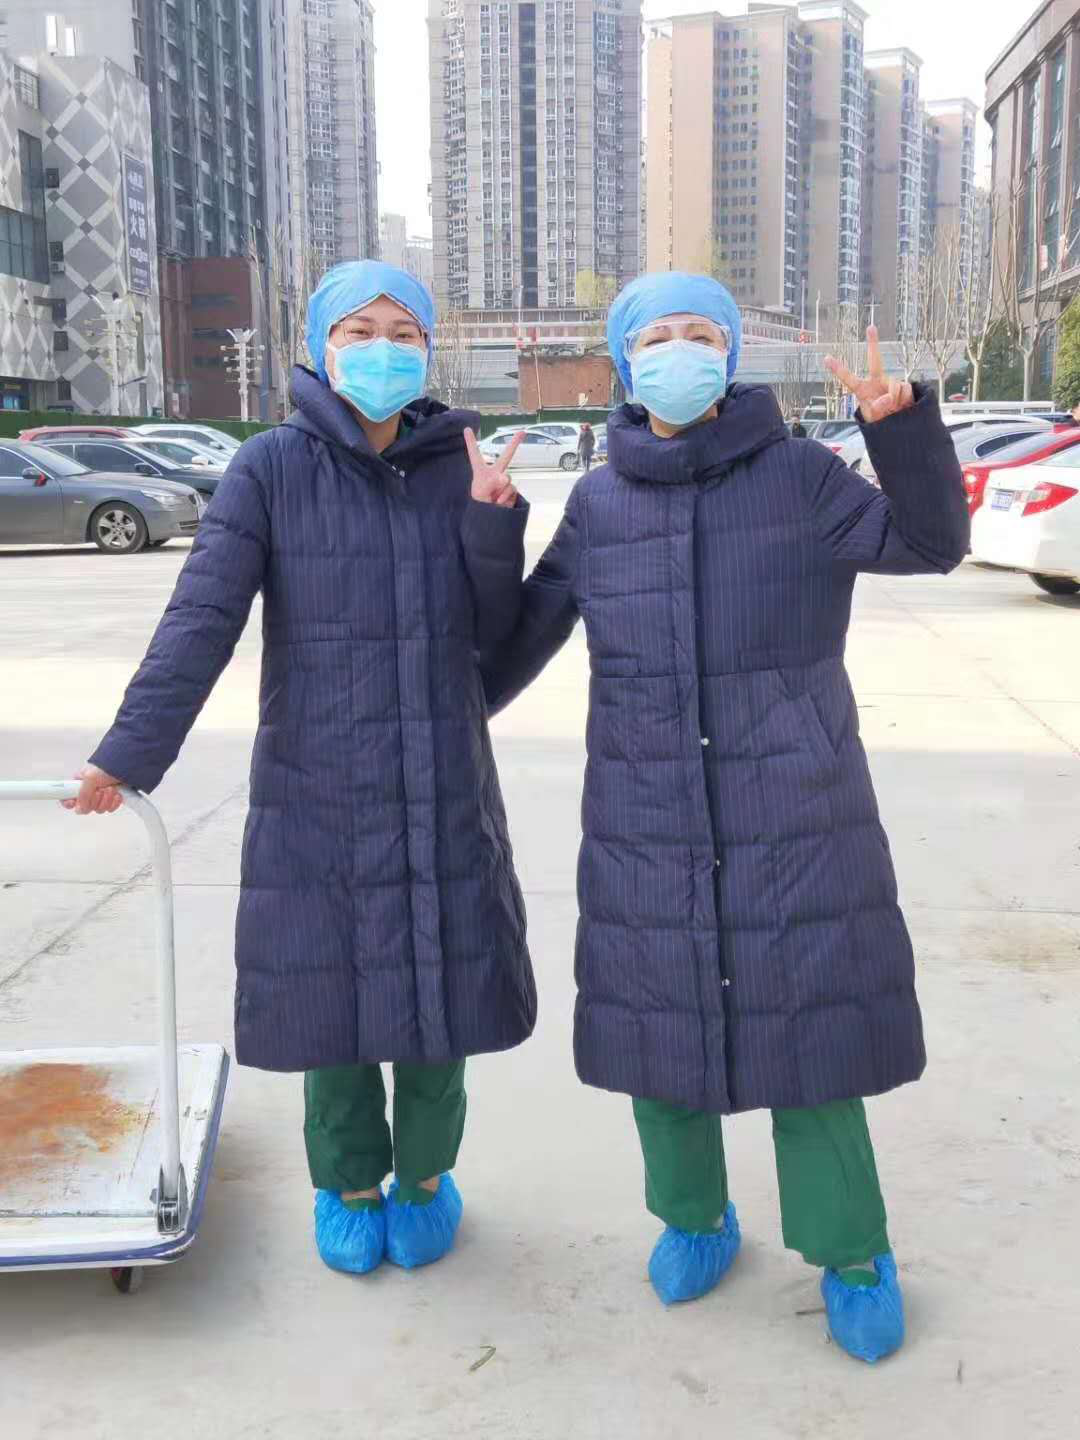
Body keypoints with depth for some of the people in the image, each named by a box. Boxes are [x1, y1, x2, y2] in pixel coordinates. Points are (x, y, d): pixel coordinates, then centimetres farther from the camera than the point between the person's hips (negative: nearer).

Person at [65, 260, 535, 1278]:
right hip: (316, 792, -2)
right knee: (330, 990, 9)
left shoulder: (456, 468, 2)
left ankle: (424, 1174, 34)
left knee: (439, 986, 10)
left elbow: (492, 629, 3)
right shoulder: (273, 469, -6)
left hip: (443, 787, 2)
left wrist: (493, 519, -13)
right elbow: (200, 618, -14)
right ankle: (348, 1184, 34)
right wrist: (131, 753, -23)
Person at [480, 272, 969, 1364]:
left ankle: (851, 1255, 26)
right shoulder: (599, 504, 3)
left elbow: (931, 540, -8)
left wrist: (900, 422, -23)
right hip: (645, 831, 2)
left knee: (804, 1030, 4)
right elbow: (527, 627, 11)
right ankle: (694, 1220, 36)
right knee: (658, 1029, 11)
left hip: (792, 823, -2)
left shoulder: (799, 478, -2)